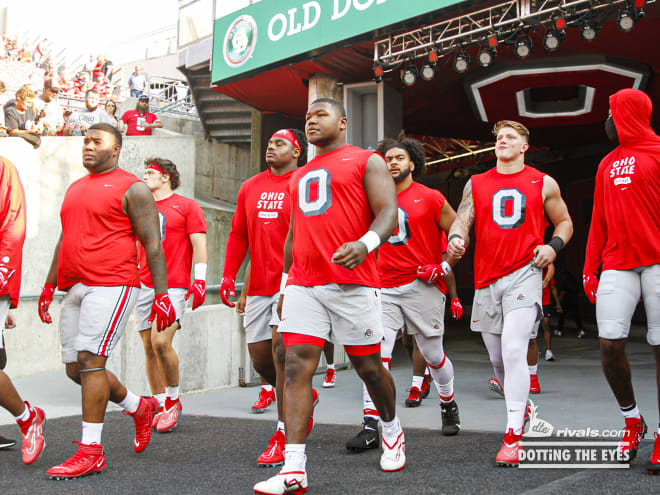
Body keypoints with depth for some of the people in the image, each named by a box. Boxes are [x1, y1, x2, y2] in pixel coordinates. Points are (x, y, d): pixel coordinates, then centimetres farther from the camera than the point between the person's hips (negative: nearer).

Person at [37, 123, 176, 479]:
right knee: (76, 368, 8)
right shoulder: (75, 189, 21)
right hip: (75, 288, 8)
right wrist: (49, 286, 24)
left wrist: (161, 294, -12)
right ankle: (140, 408, 28)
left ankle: (91, 452, -6)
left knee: (90, 359, -14)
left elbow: (152, 245, -6)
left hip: (112, 286, -8)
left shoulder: (131, 188, -2)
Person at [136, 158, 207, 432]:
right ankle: (161, 406, 13)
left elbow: (199, 244, -2)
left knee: (161, 341, -18)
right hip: (144, 286, 6)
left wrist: (200, 280, -11)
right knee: (149, 347, 3)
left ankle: (174, 399, 1)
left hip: (173, 286, -6)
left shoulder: (186, 206, 4)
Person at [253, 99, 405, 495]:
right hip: (304, 284, 5)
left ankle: (393, 432, 33)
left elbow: (388, 213, -7)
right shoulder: (299, 176, 24)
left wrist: (365, 243, -27)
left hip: (353, 283, -5)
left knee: (368, 365, 5)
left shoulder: (367, 161, 5)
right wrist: (286, 283, 24)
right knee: (296, 367, -8)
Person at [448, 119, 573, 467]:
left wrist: (553, 246, -5)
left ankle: (513, 436, -18)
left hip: (524, 275, -4)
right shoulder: (476, 184, 12)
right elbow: (462, 219, 3)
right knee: (497, 357, 12)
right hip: (486, 280, 4)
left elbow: (564, 222, 16)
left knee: (513, 349, -20)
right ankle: (521, 407, 38)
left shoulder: (544, 184, 8)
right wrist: (455, 238, -20)